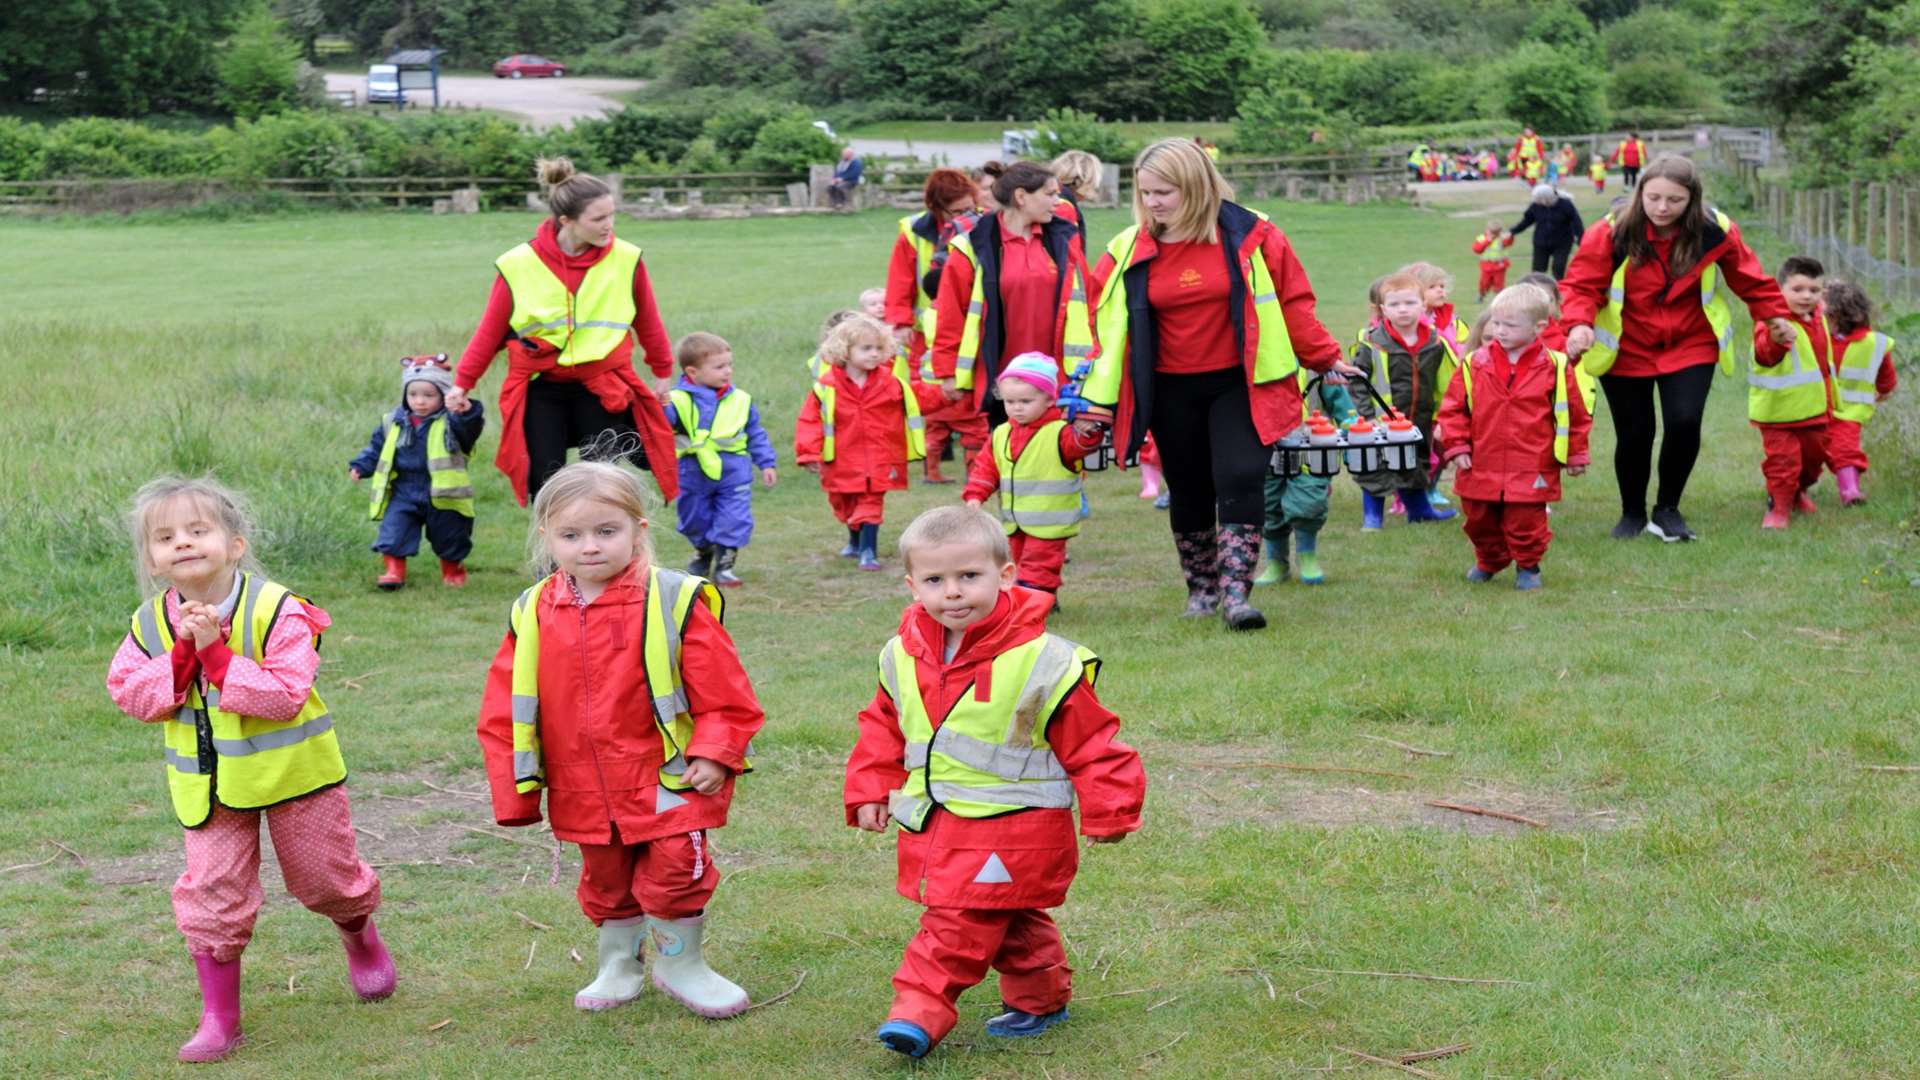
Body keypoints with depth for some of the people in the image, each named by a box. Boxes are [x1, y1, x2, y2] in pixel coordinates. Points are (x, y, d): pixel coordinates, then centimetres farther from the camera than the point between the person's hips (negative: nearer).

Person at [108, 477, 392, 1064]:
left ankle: (361, 936, 47)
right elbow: (128, 691, -7)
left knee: (322, 877, 13)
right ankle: (219, 1019, 10)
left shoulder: (276, 609, -18)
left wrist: (216, 654, -29)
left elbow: (286, 694, -26)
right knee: (211, 894, -3)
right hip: (208, 784, 3)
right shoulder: (150, 622, -3)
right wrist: (183, 656, -20)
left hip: (291, 770, -3)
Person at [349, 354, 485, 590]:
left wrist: (468, 412, -49)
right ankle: (394, 570, -1)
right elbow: (376, 448, 15)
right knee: (394, 529, -12)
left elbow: (470, 429, -29)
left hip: (442, 498, -3)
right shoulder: (394, 423, 5)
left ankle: (453, 568, 35)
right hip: (403, 493, 3)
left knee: (449, 540, 11)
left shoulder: (450, 422, -9)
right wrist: (361, 466, 2)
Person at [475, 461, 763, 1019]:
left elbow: (723, 689, -7)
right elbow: (503, 708, 5)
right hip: (585, 794, 4)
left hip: (668, 780, -4)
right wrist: (514, 793, 2)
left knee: (676, 871, -2)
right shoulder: (533, 614, 0)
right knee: (606, 882, 17)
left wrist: (715, 753, -14)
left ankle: (681, 963, 22)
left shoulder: (673, 601, -10)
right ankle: (618, 964, 38)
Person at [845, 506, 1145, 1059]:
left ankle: (921, 1008, -5)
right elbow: (883, 727, 16)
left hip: (1010, 828, -6)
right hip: (933, 822, 6)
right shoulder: (903, 657, 0)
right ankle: (1040, 994, 33)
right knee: (1008, 921, 18)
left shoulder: (1042, 661, -16)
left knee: (960, 921, -10)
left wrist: (1107, 812, -10)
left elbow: (1091, 742, -10)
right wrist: (870, 790, 11)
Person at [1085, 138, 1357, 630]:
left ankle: (1235, 592, -15)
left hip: (1240, 384, -3)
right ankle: (1200, 587, 29)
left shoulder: (1250, 235, -7)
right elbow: (1103, 318, 5)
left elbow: (1292, 301, 1)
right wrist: (1097, 398, 2)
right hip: (1171, 392, 3)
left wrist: (1325, 358, 4)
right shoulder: (1130, 249, -1)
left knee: (1241, 480, -16)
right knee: (1189, 491, 11)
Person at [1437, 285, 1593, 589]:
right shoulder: (1475, 364, -1)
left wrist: (1575, 455, 7)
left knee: (1525, 523, 2)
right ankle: (1489, 561, 40)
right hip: (1481, 469, 3)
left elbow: (1576, 413, 4)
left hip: (1531, 471, -3)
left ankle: (1528, 566, 25)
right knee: (1480, 522, 16)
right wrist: (1456, 446, -2)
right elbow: (1453, 408, 5)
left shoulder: (1555, 367, -5)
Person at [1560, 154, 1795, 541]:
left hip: (1690, 346, 1)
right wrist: (1580, 324, -35)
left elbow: (1748, 279, 5)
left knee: (1685, 423, -15)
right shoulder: (1611, 232, -18)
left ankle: (1667, 510, 6)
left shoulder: (1716, 231, -11)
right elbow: (1581, 284, -17)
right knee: (1633, 434, 1)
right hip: (1626, 349, -1)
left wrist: (1774, 316, 8)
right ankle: (1632, 514, 26)